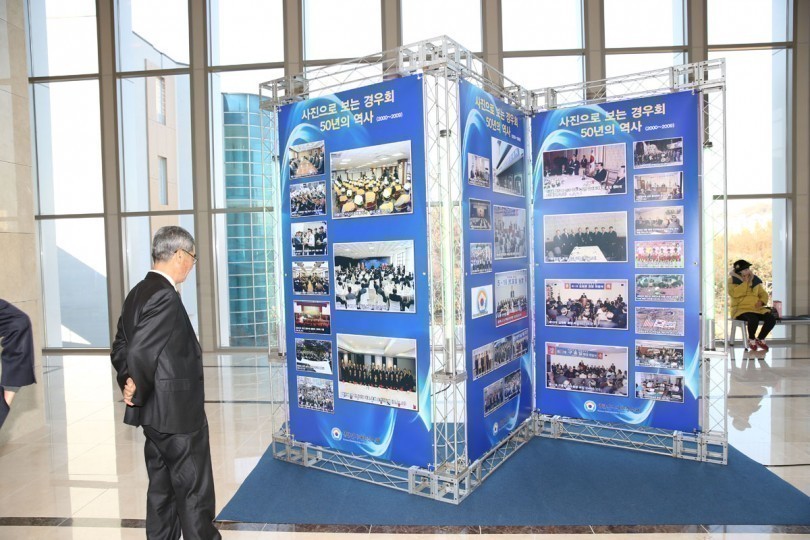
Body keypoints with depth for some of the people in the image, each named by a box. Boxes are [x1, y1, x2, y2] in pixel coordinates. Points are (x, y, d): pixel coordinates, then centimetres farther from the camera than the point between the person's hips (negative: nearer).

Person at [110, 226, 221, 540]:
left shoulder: (138, 293, 10)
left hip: (156, 411, 10)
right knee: (195, 493, 3)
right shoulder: (164, 296, -21)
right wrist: (138, 393, -12)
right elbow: (141, 352, -25)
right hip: (176, 411, -10)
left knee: (162, 488, 19)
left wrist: (128, 383, 5)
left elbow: (120, 348, 13)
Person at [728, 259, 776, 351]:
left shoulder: (755, 280, 15)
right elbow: (734, 293, -21)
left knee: (771, 318, -22)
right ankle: (751, 339, -5)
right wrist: (745, 282, -13)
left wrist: (761, 301, -5)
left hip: (757, 309, 6)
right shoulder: (732, 280, -2)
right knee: (753, 319, -36)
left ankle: (760, 339, 5)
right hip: (741, 310, -5)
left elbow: (763, 294, 17)